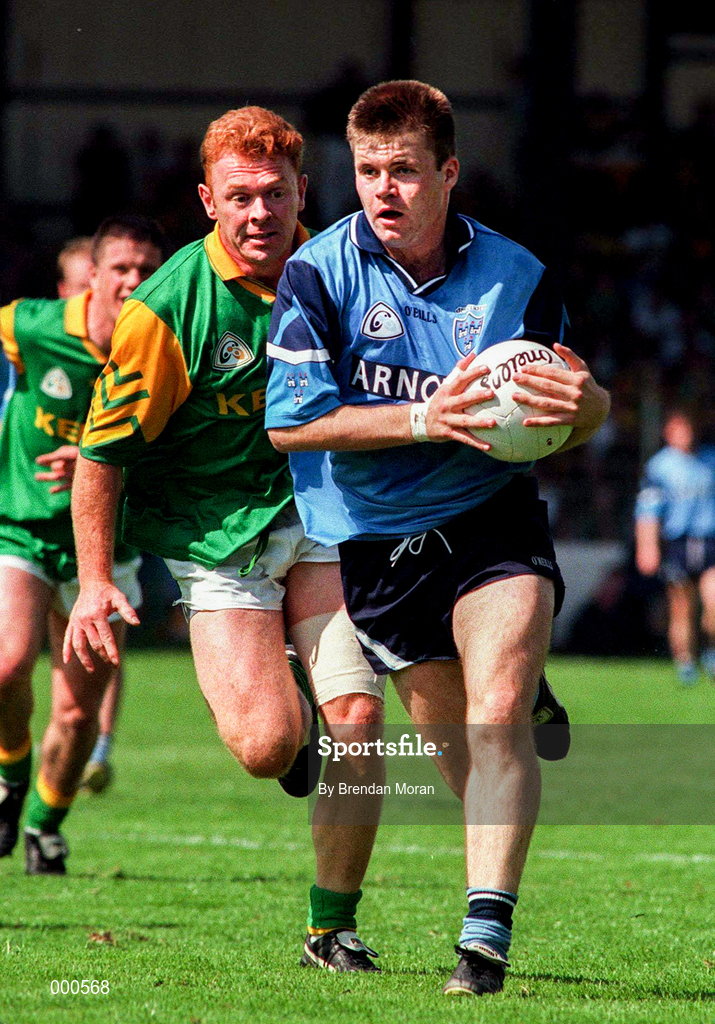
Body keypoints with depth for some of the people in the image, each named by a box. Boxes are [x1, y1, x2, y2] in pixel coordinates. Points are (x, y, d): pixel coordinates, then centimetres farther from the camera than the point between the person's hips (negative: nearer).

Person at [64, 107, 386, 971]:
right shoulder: (166, 311, -18)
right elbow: (103, 450, -11)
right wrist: (95, 579, -15)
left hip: (317, 513, 4)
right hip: (218, 539, -4)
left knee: (357, 715, -11)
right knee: (267, 747, -15)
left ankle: (332, 928, 4)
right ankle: (281, 707, 25)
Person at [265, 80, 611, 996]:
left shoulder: (513, 276, -4)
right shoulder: (320, 274, -9)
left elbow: (585, 409, 6)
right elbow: (290, 422, -14)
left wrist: (580, 402, -20)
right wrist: (426, 418, -23)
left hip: (493, 517, 0)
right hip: (372, 536, 0)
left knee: (497, 715, -18)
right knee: (447, 734, 6)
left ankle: (486, 931, -20)